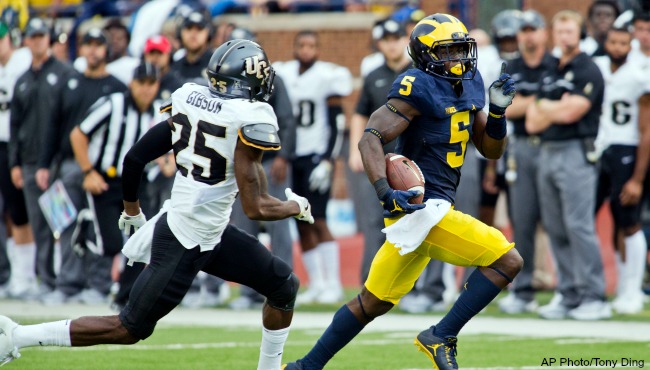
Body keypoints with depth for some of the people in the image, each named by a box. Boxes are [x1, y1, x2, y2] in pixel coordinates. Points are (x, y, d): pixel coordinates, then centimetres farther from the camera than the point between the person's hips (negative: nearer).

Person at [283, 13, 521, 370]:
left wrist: (498, 109, 1)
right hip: (421, 207, -9)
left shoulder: (469, 86, 14)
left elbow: (491, 149, 19)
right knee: (507, 261, -13)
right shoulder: (419, 88, -12)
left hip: (430, 207, 9)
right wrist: (386, 192, -29)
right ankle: (441, 336, -8)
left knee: (374, 301, 15)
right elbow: (370, 138, -17)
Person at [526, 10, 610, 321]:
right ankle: (569, 296, 11)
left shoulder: (587, 72, -5)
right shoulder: (549, 74, 18)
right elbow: (532, 123, 13)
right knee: (555, 229, 7)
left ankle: (593, 297, -10)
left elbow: (569, 113, -15)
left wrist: (544, 107, 3)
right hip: (547, 152, 8)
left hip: (575, 152, -8)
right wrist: (559, 108, -4)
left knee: (579, 226, -11)